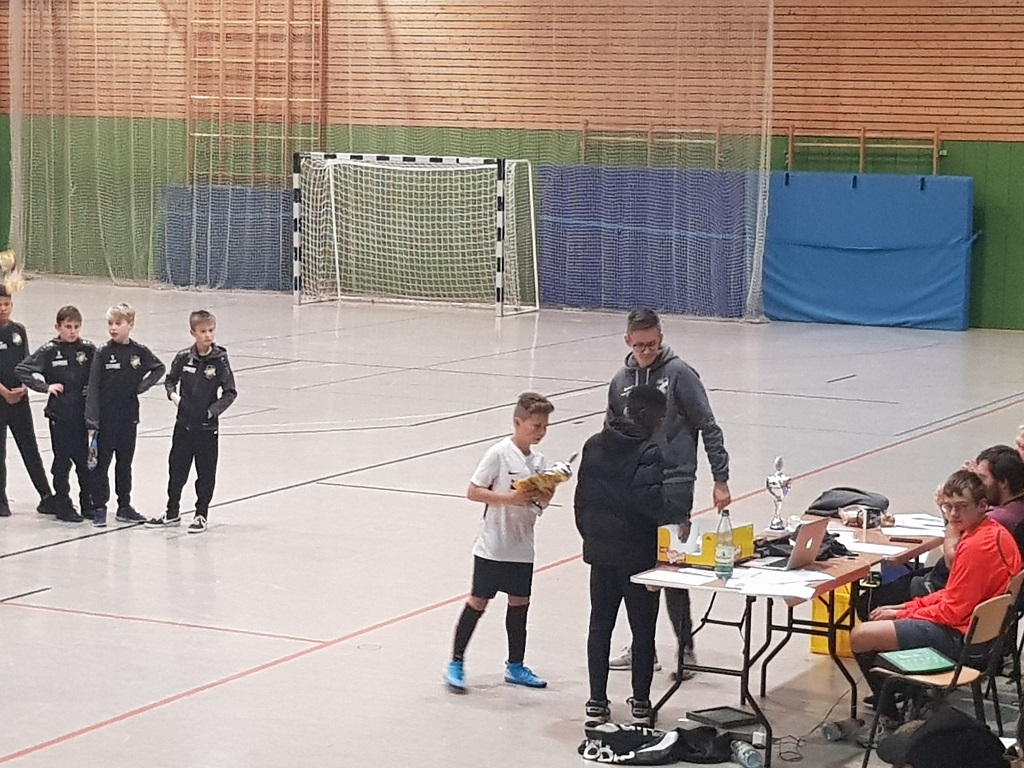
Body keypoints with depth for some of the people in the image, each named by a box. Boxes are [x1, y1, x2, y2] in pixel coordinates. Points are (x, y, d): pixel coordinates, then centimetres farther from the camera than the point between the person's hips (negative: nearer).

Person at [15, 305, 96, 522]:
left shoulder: (88, 349, 0)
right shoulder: (49, 351, -6)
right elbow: (22, 370, -6)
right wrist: (45, 387, -12)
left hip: (83, 413, 2)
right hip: (59, 414, -2)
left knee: (85, 460, 9)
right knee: (62, 462, 5)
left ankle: (88, 502, 22)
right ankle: (63, 506, 14)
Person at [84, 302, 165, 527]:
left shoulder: (140, 352, -1)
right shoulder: (103, 353, -8)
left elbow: (159, 368, 19)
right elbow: (93, 388, -9)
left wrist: (143, 385, 1)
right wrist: (92, 422, -14)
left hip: (129, 417, 3)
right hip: (105, 418, -3)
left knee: (125, 463, 13)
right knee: (101, 463, 2)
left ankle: (124, 507, 23)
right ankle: (99, 508, 9)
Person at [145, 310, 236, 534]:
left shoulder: (219, 359, -8)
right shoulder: (184, 357, -1)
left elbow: (230, 392, -6)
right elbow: (170, 380, 14)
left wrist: (213, 410, -16)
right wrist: (173, 394, -5)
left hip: (207, 426, -3)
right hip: (184, 423, 3)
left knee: (206, 472, 5)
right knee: (176, 468, 10)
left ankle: (201, 514, 18)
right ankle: (172, 512, 24)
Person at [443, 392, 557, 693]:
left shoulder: (538, 460, 6)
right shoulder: (499, 454, -13)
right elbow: (473, 492, -15)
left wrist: (544, 497, -9)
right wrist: (510, 497, -24)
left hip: (522, 547, 6)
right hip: (493, 546, -6)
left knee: (519, 602, 12)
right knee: (478, 602, 0)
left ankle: (515, 666, 24)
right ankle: (455, 665, 9)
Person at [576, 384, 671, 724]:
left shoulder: (594, 445, 7)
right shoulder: (648, 452, -14)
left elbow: (582, 496, 11)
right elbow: (648, 496, -27)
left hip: (600, 551, 6)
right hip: (638, 555, -5)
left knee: (600, 625, 11)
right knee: (643, 629, 7)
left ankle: (597, 701, 12)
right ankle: (641, 701, 13)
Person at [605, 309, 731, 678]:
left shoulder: (680, 374, -6)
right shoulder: (621, 381, 9)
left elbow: (709, 428, -6)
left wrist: (721, 480, -10)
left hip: (674, 484, -5)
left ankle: (685, 647, 4)